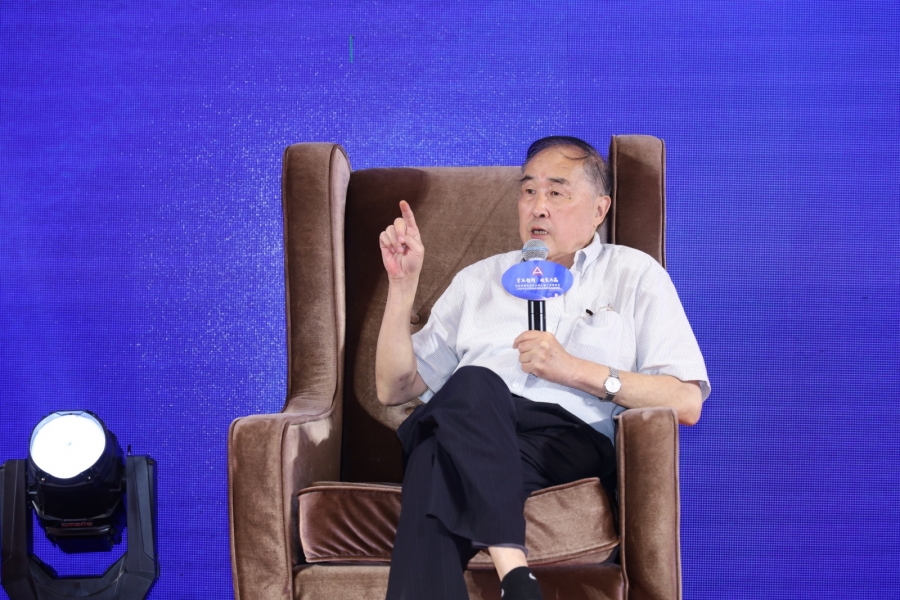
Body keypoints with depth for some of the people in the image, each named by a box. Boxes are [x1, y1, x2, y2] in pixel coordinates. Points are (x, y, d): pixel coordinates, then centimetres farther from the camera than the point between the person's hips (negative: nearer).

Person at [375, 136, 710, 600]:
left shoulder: (634, 275, 20)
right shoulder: (478, 280, 29)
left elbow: (687, 403, 7)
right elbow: (393, 388, 26)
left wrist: (576, 370, -4)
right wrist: (403, 283, 15)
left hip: (570, 436, -2)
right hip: (460, 423, 2)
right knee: (474, 383, -37)